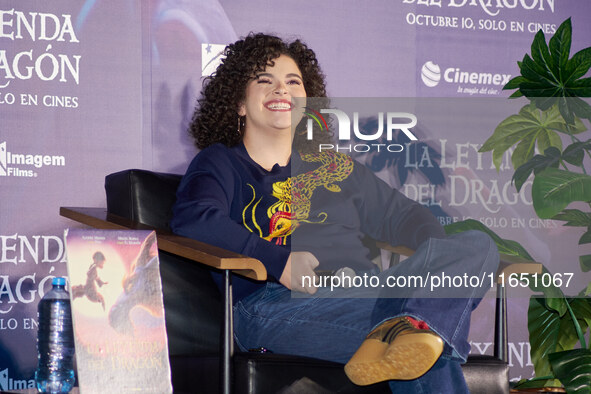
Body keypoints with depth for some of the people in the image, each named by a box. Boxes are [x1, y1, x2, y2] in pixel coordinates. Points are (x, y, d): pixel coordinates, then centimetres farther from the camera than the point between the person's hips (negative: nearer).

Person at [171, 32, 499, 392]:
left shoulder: (335, 166, 33)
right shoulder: (219, 164, 16)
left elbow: (402, 215, 36)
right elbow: (192, 220, -5)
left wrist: (441, 256, 11)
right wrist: (279, 262, -18)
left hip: (367, 291, 6)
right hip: (276, 303, -6)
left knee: (479, 245, -23)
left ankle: (412, 325, -47)